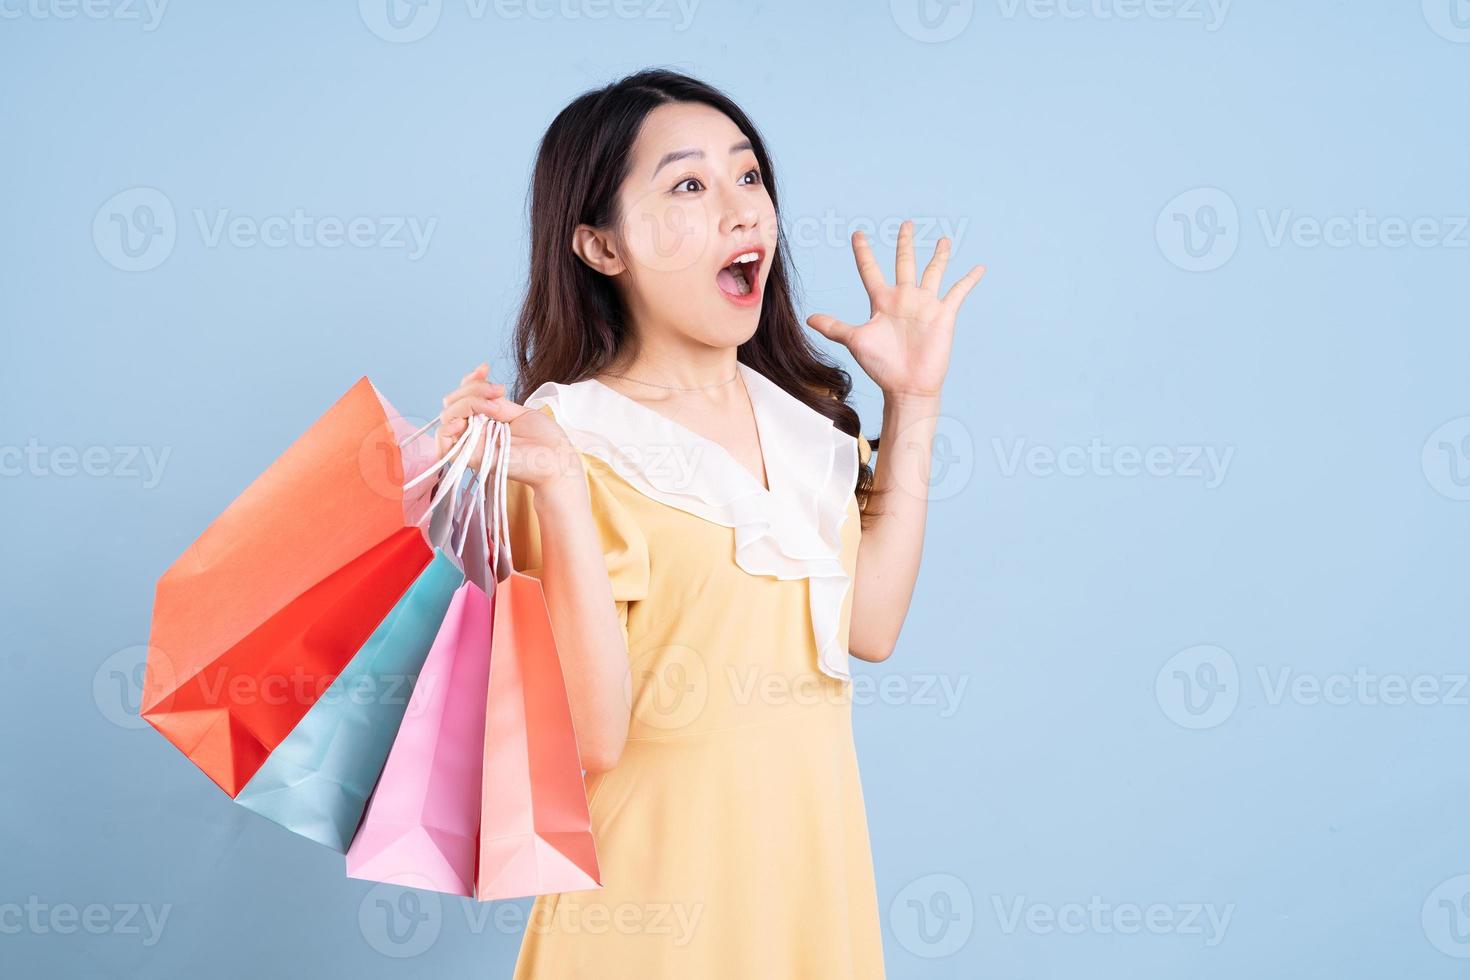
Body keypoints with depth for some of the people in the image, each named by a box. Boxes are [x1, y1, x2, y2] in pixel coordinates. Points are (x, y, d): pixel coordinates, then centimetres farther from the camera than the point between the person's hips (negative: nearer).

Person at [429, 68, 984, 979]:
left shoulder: (798, 410, 4)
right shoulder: (570, 437, -15)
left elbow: (870, 625, 0)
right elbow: (592, 733, -20)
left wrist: (912, 406, 2)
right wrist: (560, 493, -29)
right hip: (663, 881, -6)